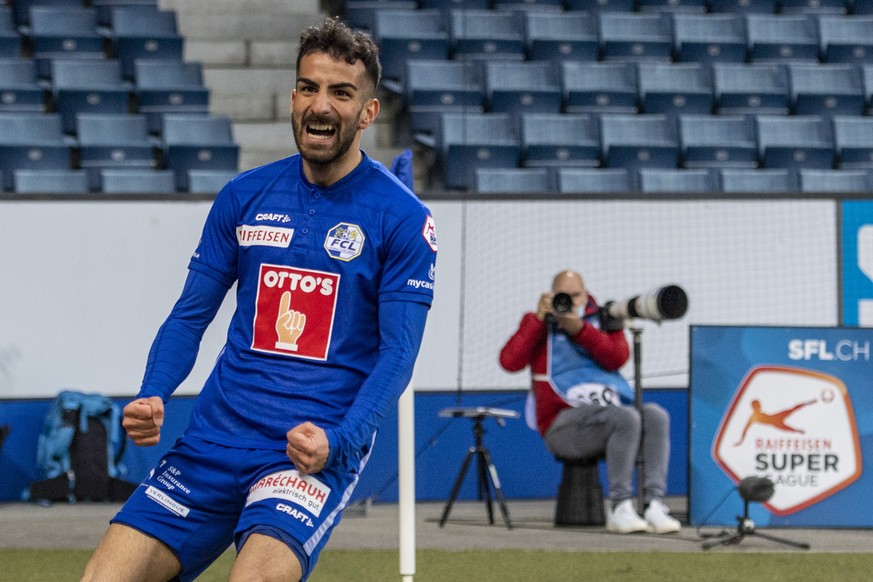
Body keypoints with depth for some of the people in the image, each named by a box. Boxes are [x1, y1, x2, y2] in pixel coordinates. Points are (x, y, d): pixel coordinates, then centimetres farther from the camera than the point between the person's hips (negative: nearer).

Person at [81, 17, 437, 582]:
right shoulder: (244, 196, 9)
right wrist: (152, 397, -5)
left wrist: (336, 442, -21)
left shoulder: (404, 218, -2)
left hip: (319, 449, -4)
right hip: (218, 433, 4)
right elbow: (191, 315, 14)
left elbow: (398, 351, -5)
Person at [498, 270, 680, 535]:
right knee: (626, 418, -32)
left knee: (655, 415, -26)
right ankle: (620, 508, -30)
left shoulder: (602, 320, 17)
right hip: (563, 426, -4)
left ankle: (654, 505, -32)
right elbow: (510, 362, -8)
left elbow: (617, 358, -3)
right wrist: (538, 318, -9)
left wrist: (579, 329, -14)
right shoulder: (540, 324, 10)